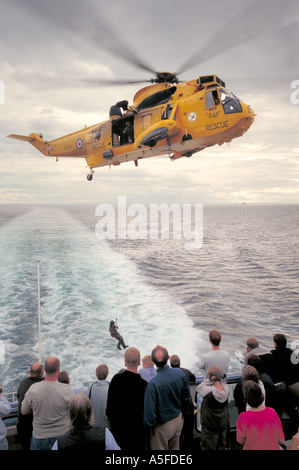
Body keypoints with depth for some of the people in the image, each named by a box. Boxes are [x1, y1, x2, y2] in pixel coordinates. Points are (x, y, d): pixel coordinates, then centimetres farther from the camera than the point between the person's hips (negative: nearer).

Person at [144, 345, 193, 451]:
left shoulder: (153, 384, -33)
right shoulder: (180, 373, -16)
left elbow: (150, 412, -24)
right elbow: (187, 399, -1)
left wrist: (148, 426, -4)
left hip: (162, 426, -5)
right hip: (178, 420, 5)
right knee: (175, 447, 27)